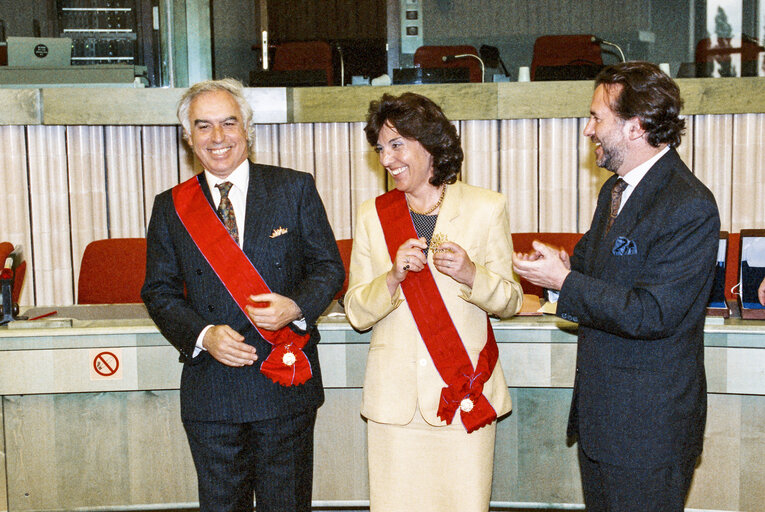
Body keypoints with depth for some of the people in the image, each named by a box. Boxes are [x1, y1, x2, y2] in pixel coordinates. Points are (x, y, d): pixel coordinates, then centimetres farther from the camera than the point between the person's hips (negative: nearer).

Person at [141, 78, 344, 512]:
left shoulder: (295, 189, 1)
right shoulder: (171, 207, 5)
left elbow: (329, 267, 3)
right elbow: (159, 290, 6)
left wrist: (296, 306, -18)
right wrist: (203, 335, -12)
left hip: (287, 384, -1)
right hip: (211, 391, 1)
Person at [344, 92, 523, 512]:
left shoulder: (486, 208, 2)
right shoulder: (372, 215, 7)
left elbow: (509, 301, 5)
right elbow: (357, 313, 5)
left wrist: (471, 275, -15)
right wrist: (394, 277, -14)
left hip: (466, 392, -1)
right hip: (395, 397, 2)